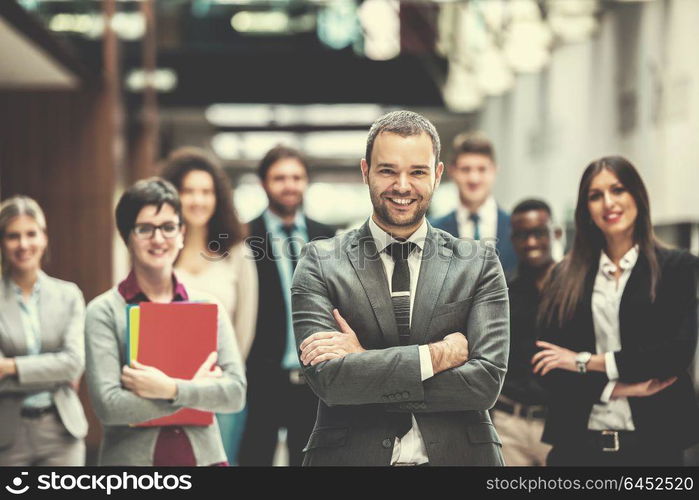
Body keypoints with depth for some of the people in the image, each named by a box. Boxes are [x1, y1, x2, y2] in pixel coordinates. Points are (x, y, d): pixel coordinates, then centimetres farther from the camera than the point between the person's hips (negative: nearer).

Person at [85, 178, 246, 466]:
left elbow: (236, 393, -3)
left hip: (204, 456, 2)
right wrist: (194, 389, -10)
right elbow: (108, 405, -13)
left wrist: (171, 389, -16)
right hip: (132, 456, -2)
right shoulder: (104, 311, -3)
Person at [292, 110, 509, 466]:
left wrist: (364, 363, -14)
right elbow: (328, 379, -14)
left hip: (456, 454, 1)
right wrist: (439, 353, -15)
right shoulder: (320, 263, -3)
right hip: (351, 455, -1)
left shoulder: (479, 264, 0)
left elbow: (486, 383, -11)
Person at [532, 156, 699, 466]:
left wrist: (588, 362, -8)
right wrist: (616, 388, -13)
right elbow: (545, 365, -1)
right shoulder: (565, 276, 6)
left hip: (653, 440, -1)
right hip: (577, 441, 1)